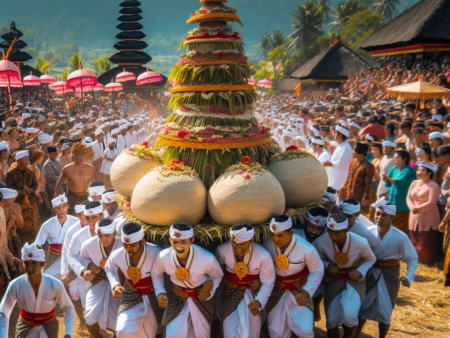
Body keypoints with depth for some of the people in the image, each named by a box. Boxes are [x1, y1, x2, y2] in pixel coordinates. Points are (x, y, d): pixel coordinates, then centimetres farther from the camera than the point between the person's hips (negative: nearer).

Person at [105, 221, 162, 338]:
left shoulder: (155, 253, -32)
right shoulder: (117, 256, -18)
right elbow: (109, 269, 6)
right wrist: (115, 285, -10)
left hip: (153, 296, -2)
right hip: (131, 296, 2)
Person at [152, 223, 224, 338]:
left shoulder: (207, 259, -29)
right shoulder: (163, 257, -24)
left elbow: (218, 276, -6)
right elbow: (156, 273, 1)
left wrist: (210, 292, -21)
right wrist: (160, 293, -12)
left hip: (201, 298, -1)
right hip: (177, 300, 1)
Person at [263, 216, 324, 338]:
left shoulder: (307, 249, -24)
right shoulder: (266, 246, -18)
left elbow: (317, 272, -9)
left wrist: (307, 292, -20)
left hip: (299, 291, -1)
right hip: (276, 291, 1)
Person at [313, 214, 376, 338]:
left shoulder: (361, 243, -24)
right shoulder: (321, 242, -24)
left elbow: (371, 260, -2)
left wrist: (360, 272, -18)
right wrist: (326, 266, -20)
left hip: (354, 278, -1)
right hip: (334, 279, 1)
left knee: (348, 315, -22)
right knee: (332, 320, 3)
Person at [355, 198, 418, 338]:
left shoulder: (400, 237, -18)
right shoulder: (368, 232, -15)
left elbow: (412, 258, -9)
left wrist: (409, 277, -22)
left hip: (389, 274, -1)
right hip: (369, 272, 1)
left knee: (384, 311, 13)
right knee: (361, 306, 14)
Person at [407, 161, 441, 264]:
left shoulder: (433, 186, -13)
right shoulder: (414, 183, 8)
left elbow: (431, 203, -19)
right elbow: (409, 198, 5)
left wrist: (419, 209, -24)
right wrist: (412, 207, -13)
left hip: (428, 219, -7)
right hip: (415, 217, 7)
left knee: (426, 242, -1)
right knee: (414, 240, 13)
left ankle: (428, 260, 16)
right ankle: (418, 258, 28)